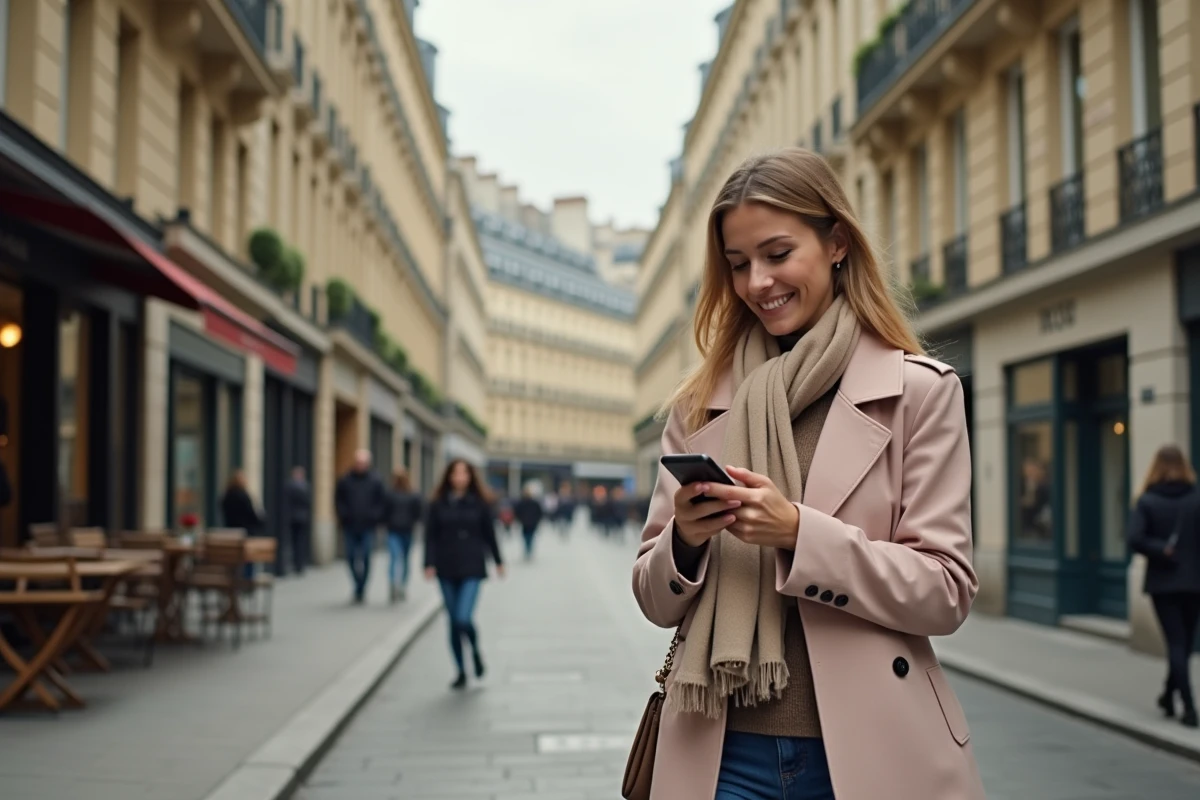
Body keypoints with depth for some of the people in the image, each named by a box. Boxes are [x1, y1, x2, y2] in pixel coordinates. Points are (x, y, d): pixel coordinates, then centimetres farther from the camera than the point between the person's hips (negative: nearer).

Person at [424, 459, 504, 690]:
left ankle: (476, 650, 17)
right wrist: (429, 564, -9)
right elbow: (430, 536, 1)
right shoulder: (438, 504, 2)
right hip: (447, 569, 2)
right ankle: (461, 672, 20)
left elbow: (489, 533, 8)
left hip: (472, 569, -2)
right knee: (453, 622, 8)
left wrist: (498, 561, 12)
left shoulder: (480, 504, 1)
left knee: (463, 618, -15)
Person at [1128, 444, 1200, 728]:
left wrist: (1161, 551, -6)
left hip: (1162, 582, -1)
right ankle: (1169, 695, 31)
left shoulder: (1147, 501, -6)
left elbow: (1135, 540, -17)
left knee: (1176, 643, 2)